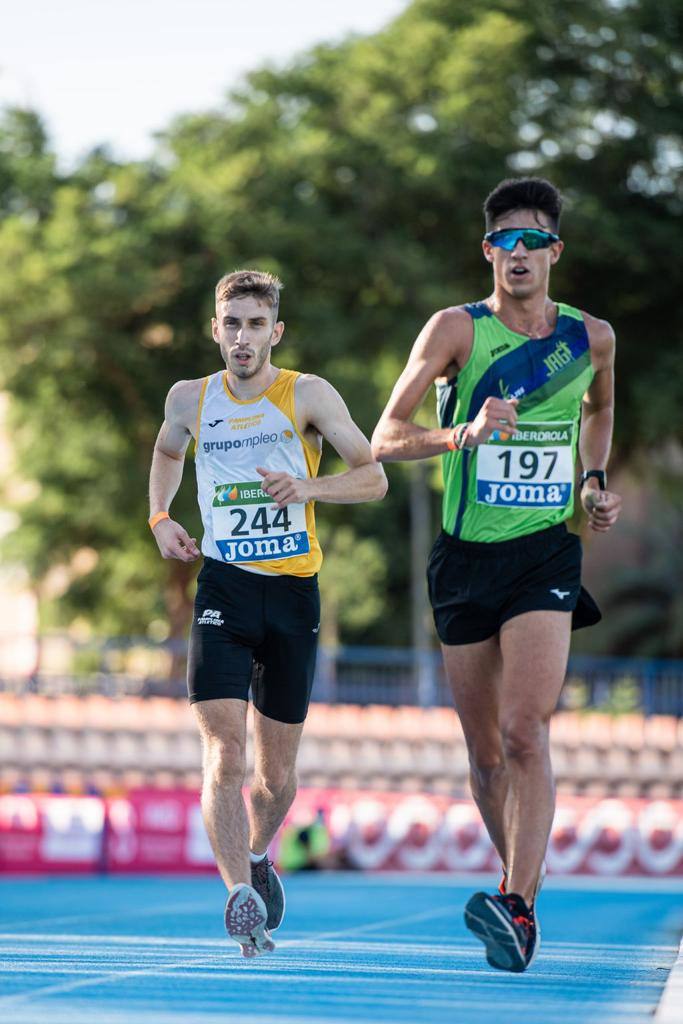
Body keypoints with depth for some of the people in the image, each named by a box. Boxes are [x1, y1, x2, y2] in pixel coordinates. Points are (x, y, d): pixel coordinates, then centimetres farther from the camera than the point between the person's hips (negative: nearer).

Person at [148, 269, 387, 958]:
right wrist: (160, 518, 14)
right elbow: (168, 451, 30)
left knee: (277, 774, 11)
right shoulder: (191, 399, 7)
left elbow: (374, 477, -4)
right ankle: (240, 894, -25)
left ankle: (256, 854, 40)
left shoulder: (308, 395, -1)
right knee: (224, 756, -19)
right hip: (223, 589, 0)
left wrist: (309, 488, -22)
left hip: (293, 592, 0)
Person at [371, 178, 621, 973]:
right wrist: (463, 436, -24)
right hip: (467, 556, 1)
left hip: (547, 553, -1)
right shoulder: (457, 329, -4)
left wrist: (595, 482, 11)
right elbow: (383, 440, -8)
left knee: (525, 731, -19)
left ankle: (519, 907, -25)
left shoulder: (591, 338, 5)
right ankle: (519, 886, 27)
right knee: (485, 750, 8)